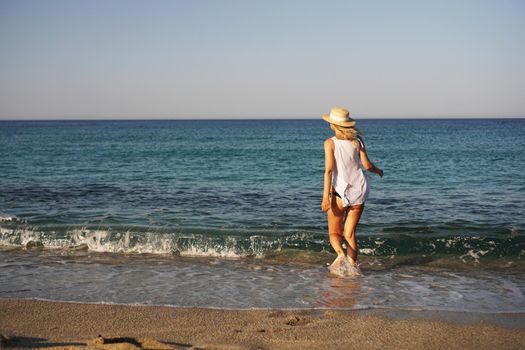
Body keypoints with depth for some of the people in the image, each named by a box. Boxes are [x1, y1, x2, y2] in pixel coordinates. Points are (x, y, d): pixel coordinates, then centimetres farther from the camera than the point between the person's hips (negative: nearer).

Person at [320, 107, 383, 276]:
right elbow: (367, 165, 1)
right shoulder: (357, 140, 2)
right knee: (350, 233, 12)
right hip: (359, 190, 4)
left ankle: (340, 254, -19)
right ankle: (352, 266, 4)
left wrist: (326, 196, -16)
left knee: (334, 232, 9)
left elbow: (329, 170, -15)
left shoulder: (330, 142, -8)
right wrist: (378, 171, 23)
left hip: (340, 191, -4)